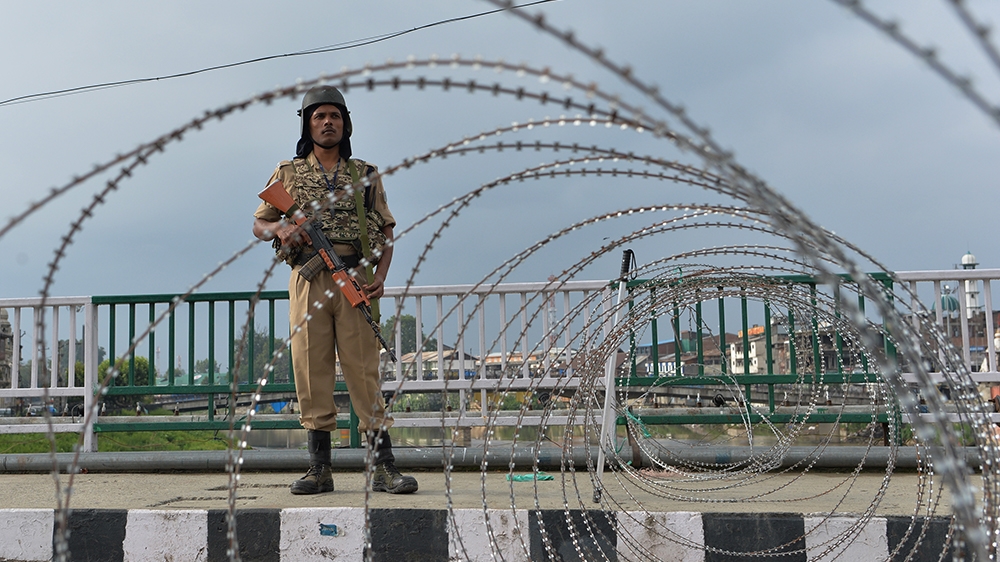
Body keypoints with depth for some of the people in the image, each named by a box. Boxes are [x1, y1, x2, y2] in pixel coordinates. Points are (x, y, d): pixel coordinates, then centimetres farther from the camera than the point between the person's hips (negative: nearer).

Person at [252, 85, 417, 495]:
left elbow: (386, 231, 13)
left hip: (355, 281, -1)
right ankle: (319, 468, 10)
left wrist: (380, 276, -3)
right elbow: (258, 225, 16)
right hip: (308, 280, 1)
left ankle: (384, 468, 0)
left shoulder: (365, 175, 14)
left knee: (364, 371, -3)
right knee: (312, 371, 1)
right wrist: (280, 228, -8)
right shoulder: (287, 173, 14)